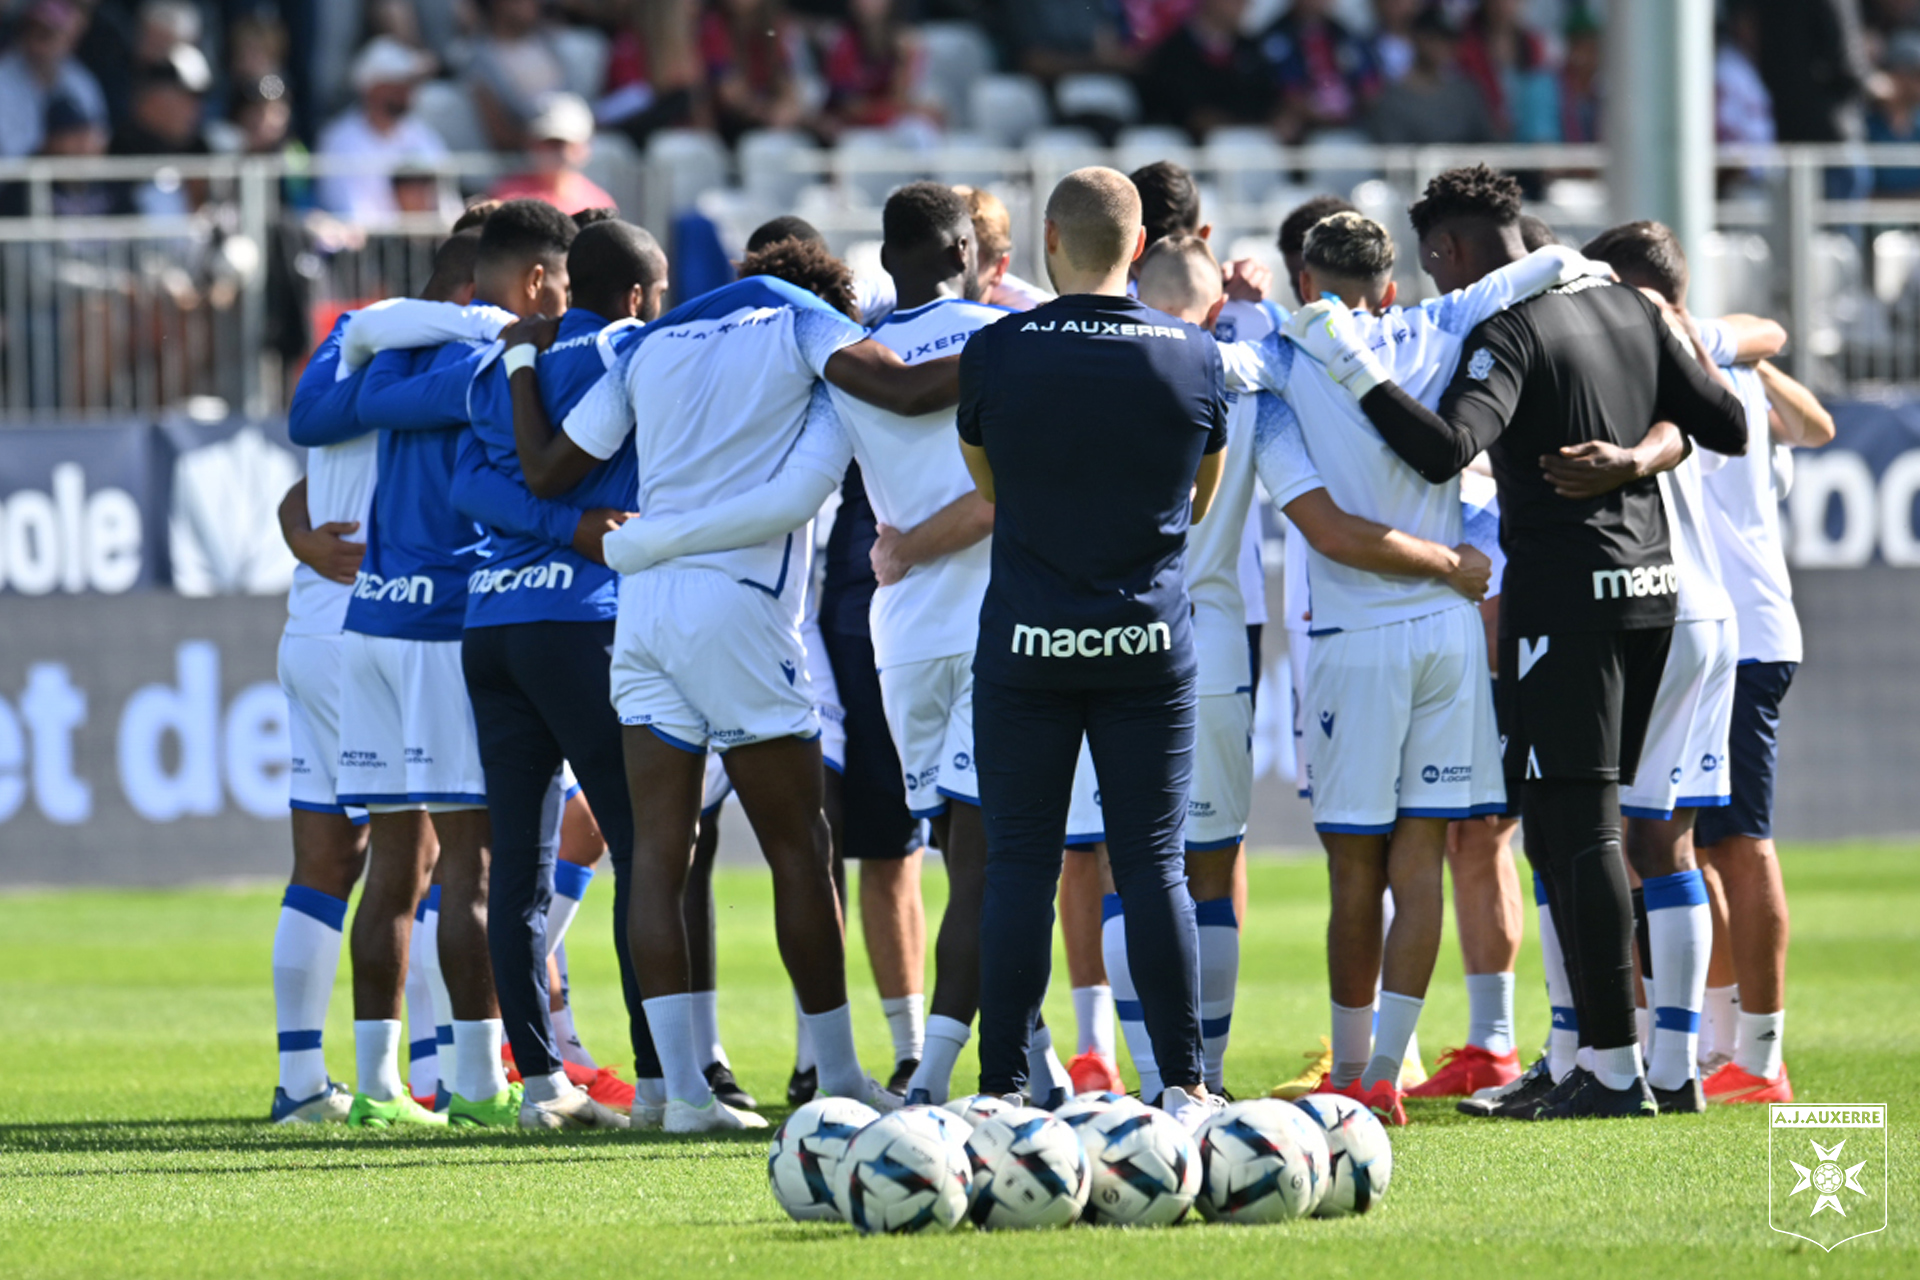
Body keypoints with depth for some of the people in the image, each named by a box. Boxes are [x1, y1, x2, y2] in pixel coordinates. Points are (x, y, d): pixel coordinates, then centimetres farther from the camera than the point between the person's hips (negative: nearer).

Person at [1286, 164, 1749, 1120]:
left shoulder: (1508, 333, -12)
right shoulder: (1629, 312, 12)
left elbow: (1444, 450, -26)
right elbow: (1727, 428, 15)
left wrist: (1352, 367, -20)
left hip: (1564, 596, -8)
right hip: (1649, 584, 8)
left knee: (1577, 831, -6)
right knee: (1574, 831, 14)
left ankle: (1615, 1070, -9)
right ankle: (1589, 1058, 13)